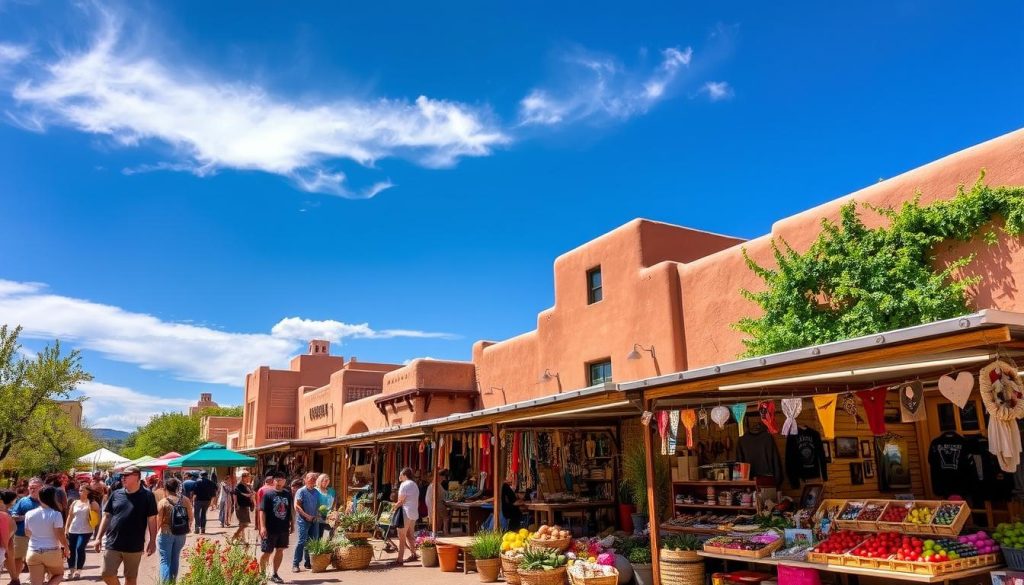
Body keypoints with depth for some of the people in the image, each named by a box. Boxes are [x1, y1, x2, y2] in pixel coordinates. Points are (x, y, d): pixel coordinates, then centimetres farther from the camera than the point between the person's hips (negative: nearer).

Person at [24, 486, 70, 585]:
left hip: (33, 553, 3)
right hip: (52, 552, -3)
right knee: (59, 574, 20)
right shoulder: (56, 514, -14)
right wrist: (66, 547, 2)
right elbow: (60, 535, -14)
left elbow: (27, 534, 14)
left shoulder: (29, 514, 0)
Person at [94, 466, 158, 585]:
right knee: (107, 574, 2)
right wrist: (99, 537, 5)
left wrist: (152, 541, -7)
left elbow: (152, 520, -5)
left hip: (134, 546, -3)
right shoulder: (115, 494, 3)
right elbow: (107, 516, 10)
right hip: (113, 544, 3)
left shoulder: (147, 496, -6)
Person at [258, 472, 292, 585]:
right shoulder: (268, 494, -8)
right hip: (270, 529, -4)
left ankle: (275, 574, 21)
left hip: (284, 528, 4)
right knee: (266, 552, 5)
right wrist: (262, 527, -18)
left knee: (280, 551, 10)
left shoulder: (288, 494, 5)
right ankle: (262, 573, 24)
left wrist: (292, 524, 13)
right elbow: (262, 511, -11)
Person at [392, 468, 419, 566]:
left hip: (406, 513, -9)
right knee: (409, 535, 18)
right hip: (414, 514, 9)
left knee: (401, 537, -5)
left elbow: (400, 501, -14)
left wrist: (394, 507, 0)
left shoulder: (404, 485, -11)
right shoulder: (415, 485, 16)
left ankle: (400, 559, -5)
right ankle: (414, 554, 20)